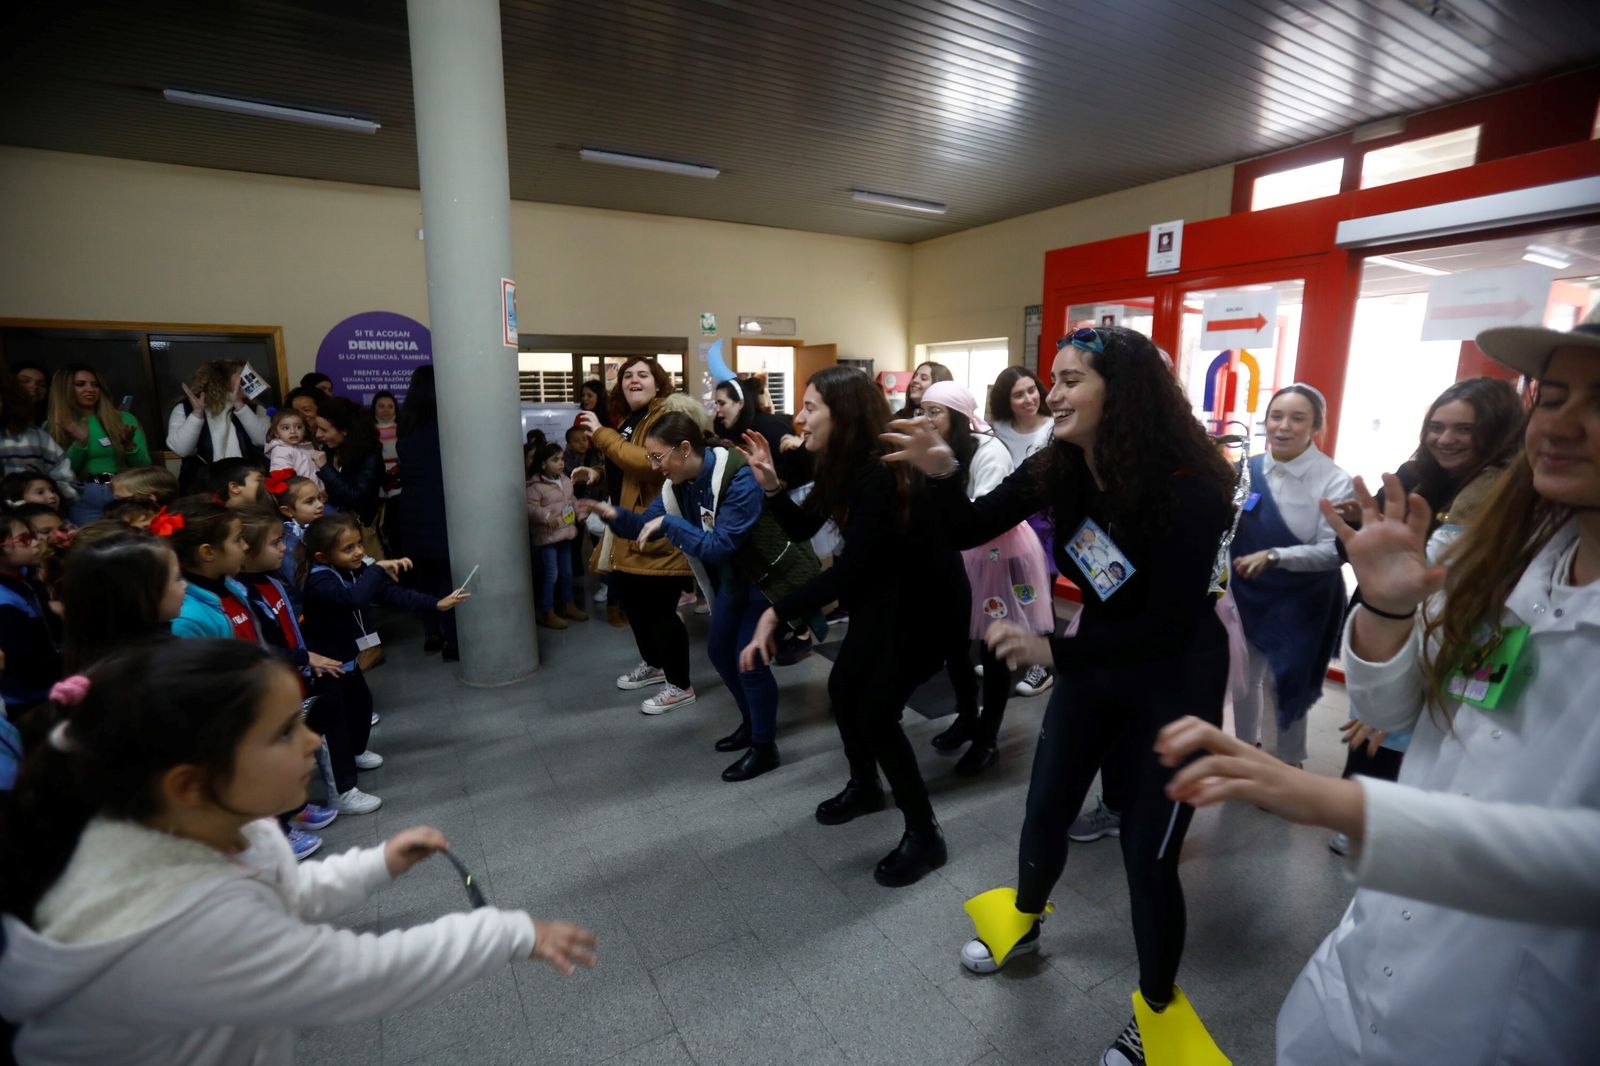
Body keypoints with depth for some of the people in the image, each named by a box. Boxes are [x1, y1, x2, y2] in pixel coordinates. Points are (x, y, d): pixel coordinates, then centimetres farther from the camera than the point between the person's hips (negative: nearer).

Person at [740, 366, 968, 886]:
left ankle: (924, 835, 8)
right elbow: (803, 529, 3)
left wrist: (777, 613, -33)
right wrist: (771, 485, -12)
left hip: (927, 601, -9)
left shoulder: (881, 476, -29)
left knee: (876, 710, -9)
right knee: (843, 687, 13)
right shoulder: (841, 466, -2)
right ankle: (864, 786, 38)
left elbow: (848, 568, -33)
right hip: (882, 592, 9)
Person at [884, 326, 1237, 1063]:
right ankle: (1023, 921, 47)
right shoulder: (1057, 470, -11)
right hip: (1096, 660, 5)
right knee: (1046, 808, 16)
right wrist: (940, 473, -28)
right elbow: (968, 532, -9)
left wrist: (1051, 648, -35)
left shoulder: (1188, 491, -26)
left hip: (1176, 679, -5)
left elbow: (1167, 627, -26)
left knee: (1148, 851, 4)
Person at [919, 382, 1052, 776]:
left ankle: (987, 738, 21)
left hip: (999, 555, -6)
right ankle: (967, 717, 35)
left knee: (993, 649, 5)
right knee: (954, 642, 10)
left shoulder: (989, 451, -21)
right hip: (960, 558, 6)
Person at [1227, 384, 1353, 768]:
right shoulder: (1248, 470, -4)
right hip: (1246, 595, 3)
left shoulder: (1334, 481, -15)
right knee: (1243, 679, 19)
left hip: (1300, 603, -3)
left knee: (1285, 683, 12)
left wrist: (1274, 556, -32)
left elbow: (1334, 550, -20)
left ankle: (1290, 760, 38)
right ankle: (1245, 745, 44)